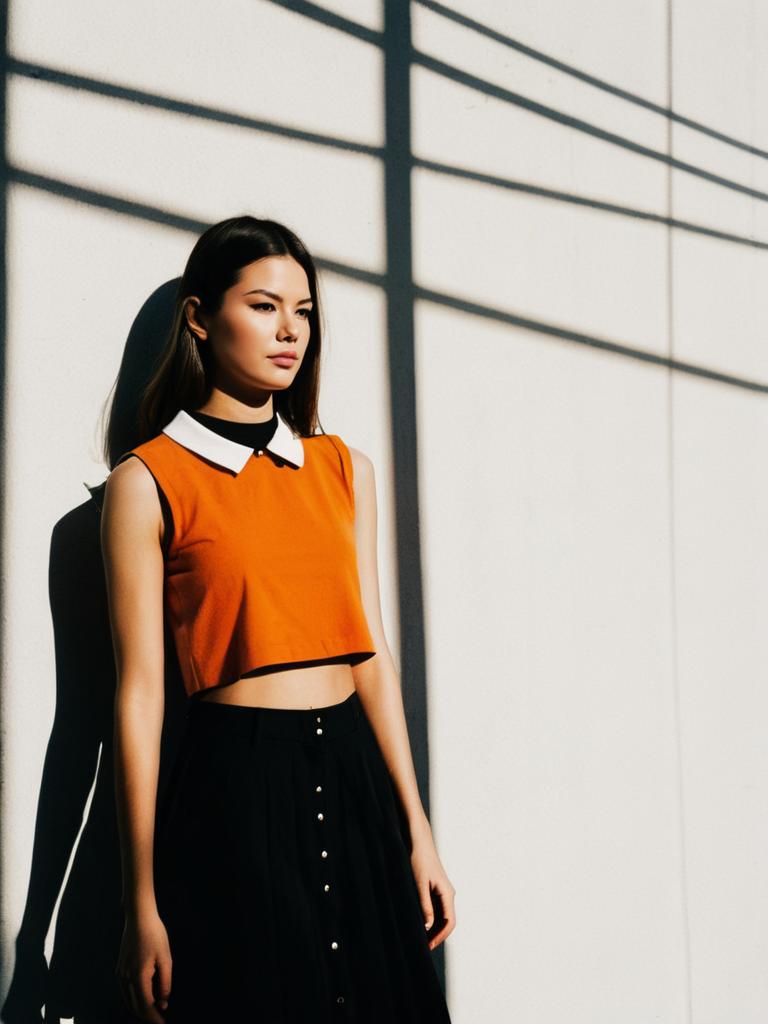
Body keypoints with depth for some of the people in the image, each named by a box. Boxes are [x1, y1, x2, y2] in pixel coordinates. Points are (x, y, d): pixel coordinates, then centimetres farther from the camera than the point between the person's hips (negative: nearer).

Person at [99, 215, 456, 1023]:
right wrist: (142, 903, -8)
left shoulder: (344, 468, 10)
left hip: (353, 778, 5)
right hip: (235, 785, -5)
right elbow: (139, 692, -7)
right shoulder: (150, 481, -4)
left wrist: (416, 832, 7)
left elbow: (371, 655, 10)